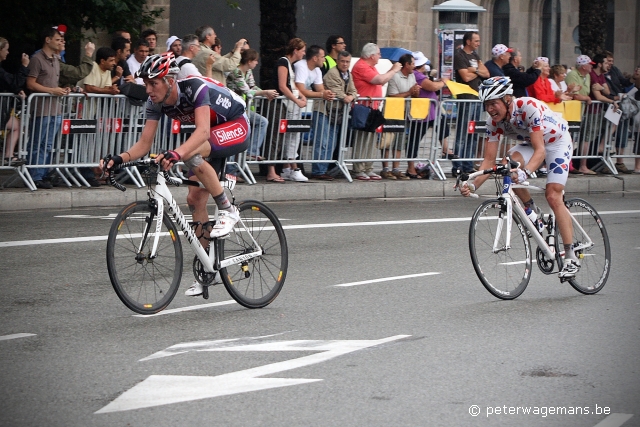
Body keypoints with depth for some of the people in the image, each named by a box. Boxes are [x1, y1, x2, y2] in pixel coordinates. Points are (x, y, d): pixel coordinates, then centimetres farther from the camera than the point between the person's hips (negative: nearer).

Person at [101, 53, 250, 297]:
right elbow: (144, 144, -12)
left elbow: (202, 131, -46)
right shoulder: (157, 102, -13)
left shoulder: (195, 88, -33)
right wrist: (119, 158, -31)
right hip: (212, 137, 8)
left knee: (192, 152, -35)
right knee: (195, 199, -1)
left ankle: (227, 210, -19)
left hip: (236, 129, -8)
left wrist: (176, 154, -62)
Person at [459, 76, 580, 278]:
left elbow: (540, 150, -40)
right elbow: (489, 159, -18)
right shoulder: (494, 122, -18)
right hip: (531, 142, 5)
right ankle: (532, 212, -7)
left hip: (558, 141, -5)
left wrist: (525, 171, -58)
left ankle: (571, 258, -11)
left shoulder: (529, 107, -36)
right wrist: (473, 184, -33)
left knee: (553, 197, -18)